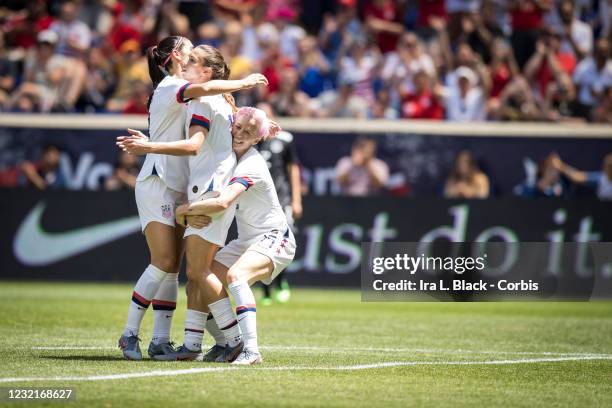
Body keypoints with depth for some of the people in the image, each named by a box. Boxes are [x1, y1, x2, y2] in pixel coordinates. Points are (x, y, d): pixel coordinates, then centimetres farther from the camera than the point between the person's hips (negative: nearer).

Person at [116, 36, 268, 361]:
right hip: (157, 185, -9)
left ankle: (160, 341, -1)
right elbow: (204, 88, -29)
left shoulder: (178, 93, 21)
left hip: (177, 189, 9)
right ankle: (130, 334, -9)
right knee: (164, 263, -14)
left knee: (171, 268, 2)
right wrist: (244, 83, -16)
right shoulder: (169, 86, -8)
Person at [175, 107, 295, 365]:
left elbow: (222, 203, -37)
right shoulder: (227, 155, 2)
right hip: (246, 241, 9)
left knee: (235, 276, -35)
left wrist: (183, 210, -23)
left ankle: (251, 350, -41)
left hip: (273, 238, -9)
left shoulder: (251, 166, -24)